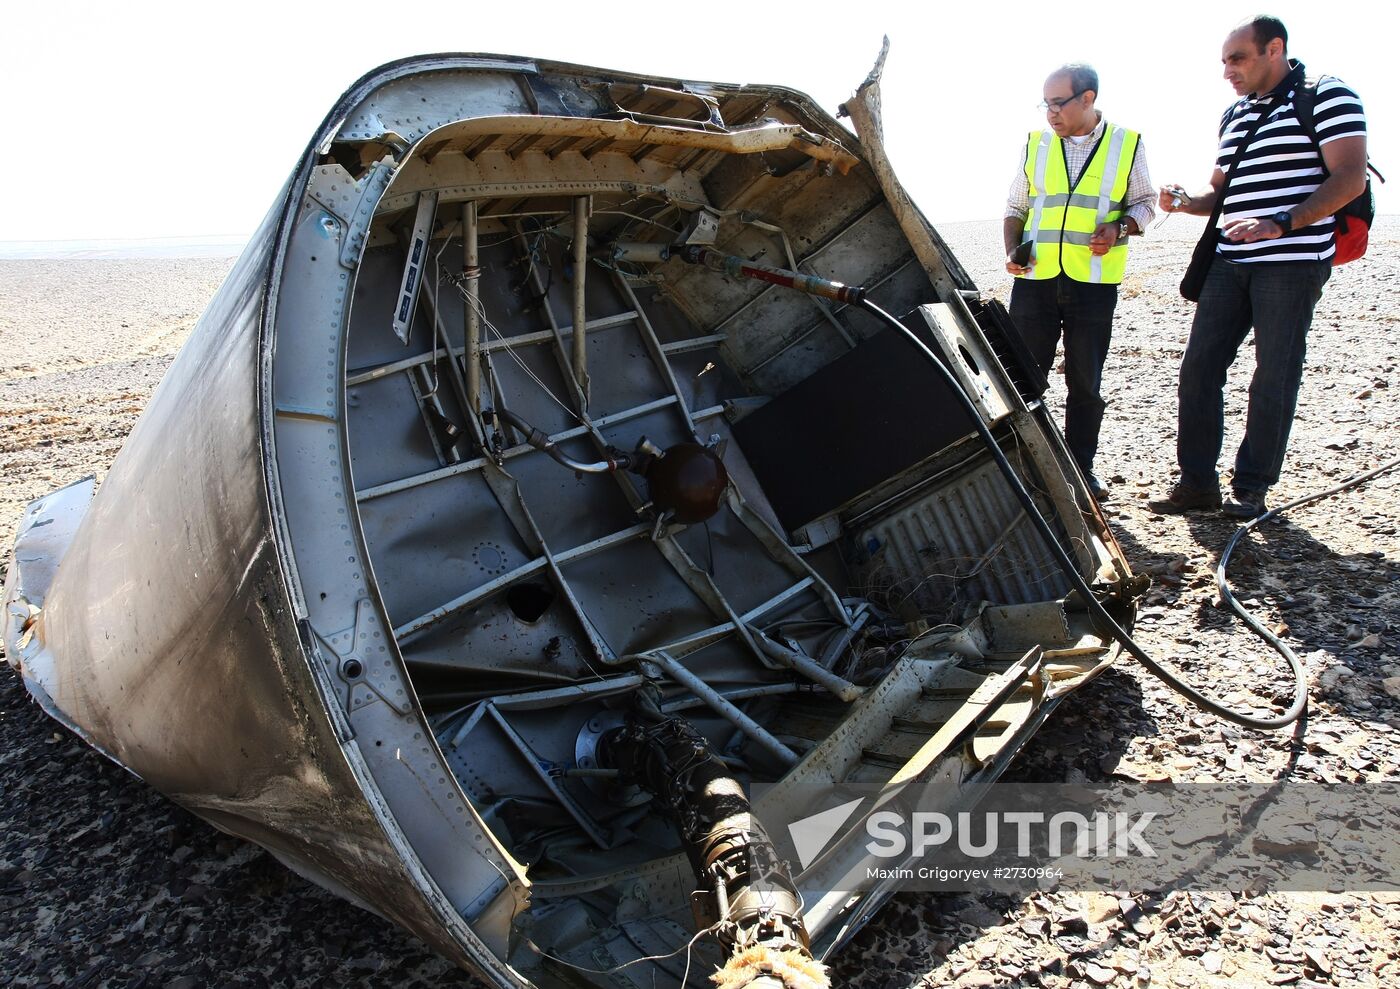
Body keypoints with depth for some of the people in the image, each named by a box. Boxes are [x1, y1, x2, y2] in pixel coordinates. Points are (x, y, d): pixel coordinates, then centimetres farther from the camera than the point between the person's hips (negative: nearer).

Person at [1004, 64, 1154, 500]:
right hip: (1034, 279, 1)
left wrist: (1118, 228, -10)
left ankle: (1081, 466, 19)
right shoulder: (1035, 144, 9)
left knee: (1085, 382, 7)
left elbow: (1144, 203, 11)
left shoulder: (1127, 144, 5)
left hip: (1094, 282, -1)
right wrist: (1012, 250, -2)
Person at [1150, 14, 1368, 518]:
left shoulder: (1326, 95, -2)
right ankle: (1197, 481, 7)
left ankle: (1252, 488, 6)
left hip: (1292, 262, -6)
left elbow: (1350, 178, -11)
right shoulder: (1233, 116, 19)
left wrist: (1281, 224, -22)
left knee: (1274, 378, -3)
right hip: (1229, 263, 7)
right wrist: (1187, 201, 4)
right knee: (1198, 367, 0)